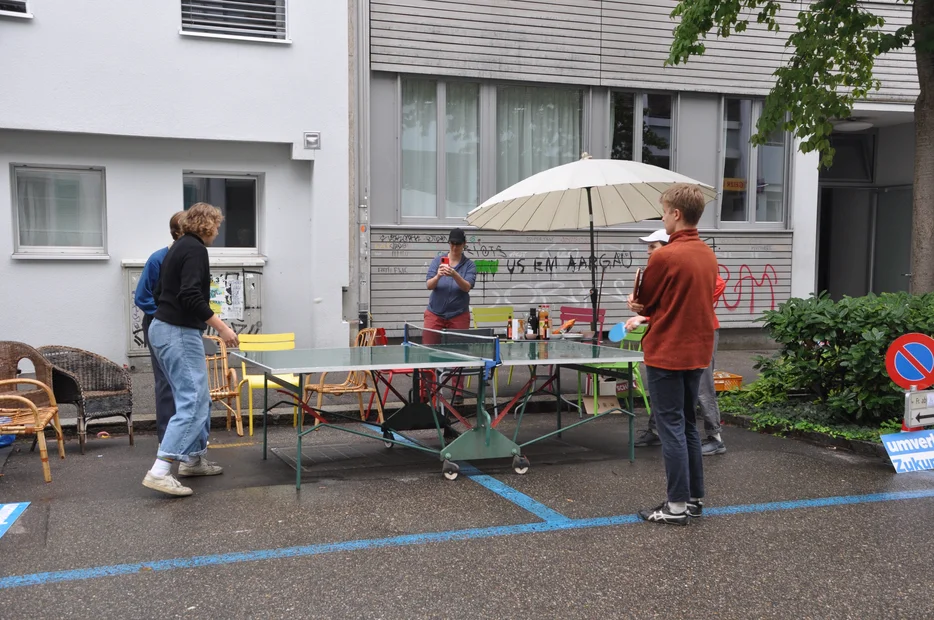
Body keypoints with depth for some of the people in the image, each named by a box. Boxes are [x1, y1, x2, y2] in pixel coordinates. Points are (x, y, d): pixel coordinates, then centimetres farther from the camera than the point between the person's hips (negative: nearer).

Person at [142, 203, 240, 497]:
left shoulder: (178, 247, 17)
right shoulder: (195, 249, -13)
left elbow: (160, 293, 21)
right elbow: (191, 296, -24)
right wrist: (221, 326, -21)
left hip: (164, 328, 10)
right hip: (180, 333, -10)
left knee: (199, 399, 17)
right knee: (192, 402, -12)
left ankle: (193, 459, 23)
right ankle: (159, 471, -18)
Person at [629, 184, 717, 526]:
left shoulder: (664, 256, -18)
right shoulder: (709, 255, 6)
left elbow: (644, 302, -6)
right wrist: (647, 313, 17)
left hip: (666, 354, -7)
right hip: (697, 352, 8)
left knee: (671, 427, -1)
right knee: (688, 425, 16)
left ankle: (677, 505, 5)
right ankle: (695, 497, 24)